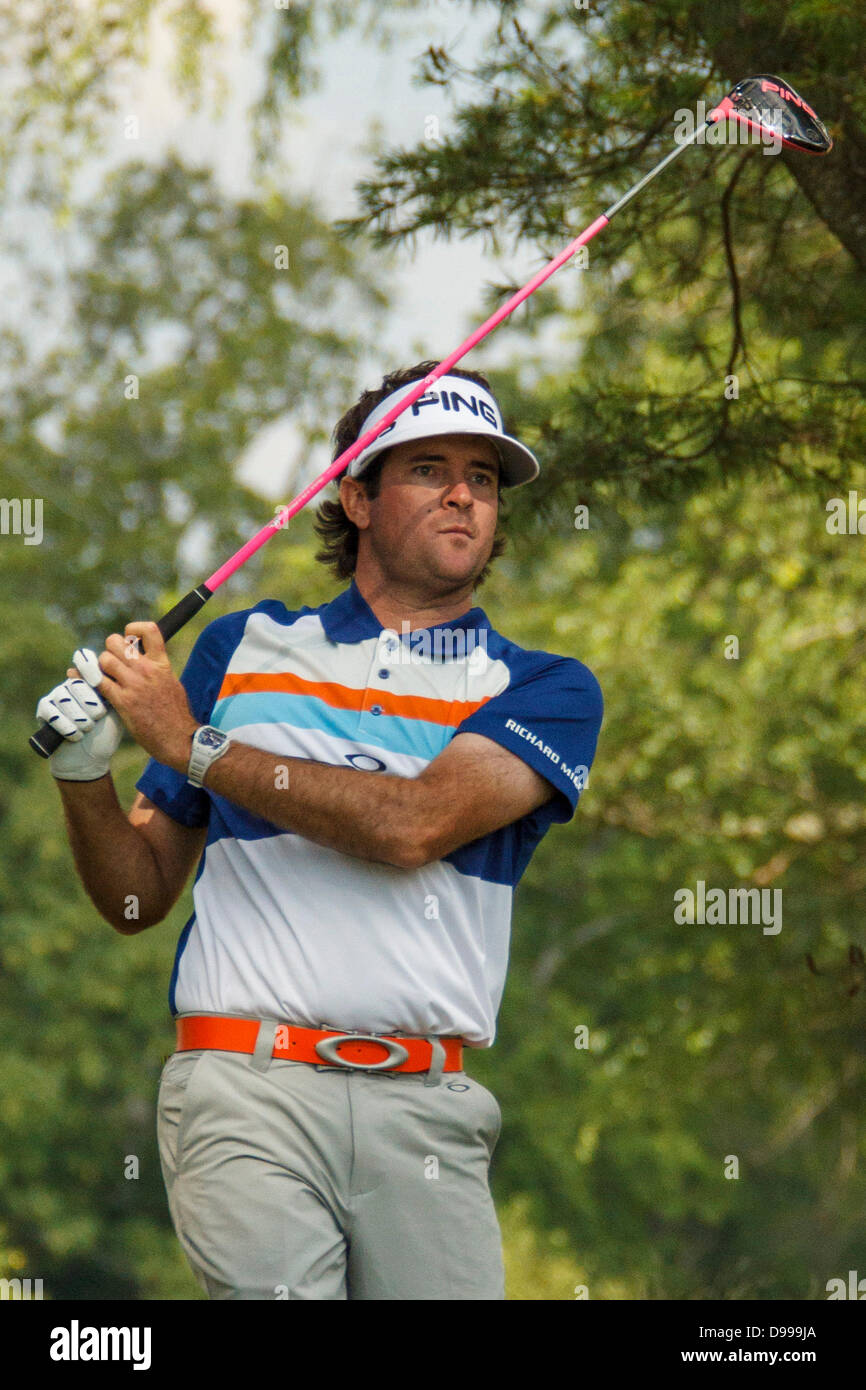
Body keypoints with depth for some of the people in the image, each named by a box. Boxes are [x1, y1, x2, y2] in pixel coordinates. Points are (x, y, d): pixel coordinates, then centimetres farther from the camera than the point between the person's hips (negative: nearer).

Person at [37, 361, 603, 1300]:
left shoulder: (546, 690, 10)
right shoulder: (246, 648, 17)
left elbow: (415, 825, -10)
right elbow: (139, 897, 19)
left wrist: (192, 744, -6)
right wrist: (85, 777, -1)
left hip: (423, 1117, 0)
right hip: (246, 1092, 0)